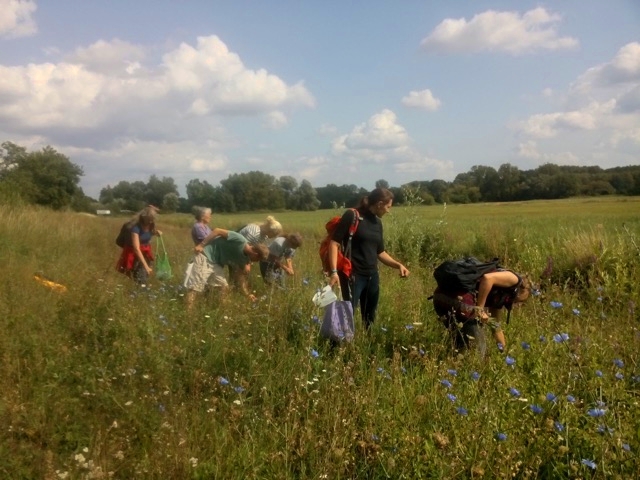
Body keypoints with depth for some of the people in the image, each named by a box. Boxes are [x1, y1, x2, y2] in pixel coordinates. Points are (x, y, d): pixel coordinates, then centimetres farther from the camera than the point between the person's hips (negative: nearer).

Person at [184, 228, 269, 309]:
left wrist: (248, 294, 5)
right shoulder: (240, 240, -24)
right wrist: (201, 245, -22)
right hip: (205, 256, -8)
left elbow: (241, 276, 10)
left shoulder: (244, 258, 1)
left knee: (224, 286, 5)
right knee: (195, 287, -10)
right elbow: (217, 231, -22)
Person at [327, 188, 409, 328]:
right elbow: (334, 243, -13)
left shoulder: (377, 223, 12)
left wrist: (398, 265, 8)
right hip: (353, 275, -7)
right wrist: (334, 271, -21)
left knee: (370, 318, 14)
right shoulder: (352, 216, -9)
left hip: (372, 276, 7)